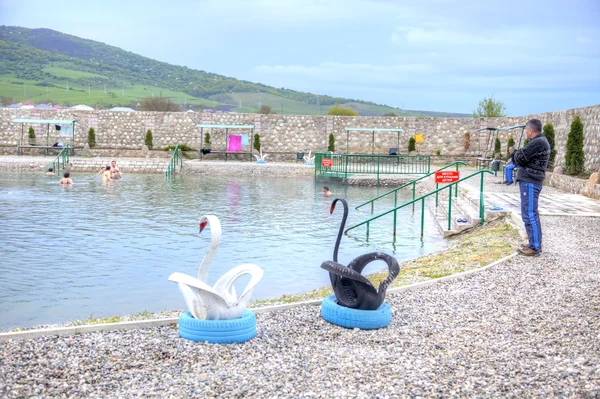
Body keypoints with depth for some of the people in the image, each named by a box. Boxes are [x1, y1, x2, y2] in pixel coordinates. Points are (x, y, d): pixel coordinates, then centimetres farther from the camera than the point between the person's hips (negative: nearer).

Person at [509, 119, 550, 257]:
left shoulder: (537, 143, -17)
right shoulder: (540, 141, 16)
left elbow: (520, 158, -17)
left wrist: (515, 153, 2)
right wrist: (515, 154, 12)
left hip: (529, 182, -11)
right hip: (532, 181, 11)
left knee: (529, 215, -8)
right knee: (532, 214, 16)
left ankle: (534, 248, -4)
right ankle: (536, 244, 24)